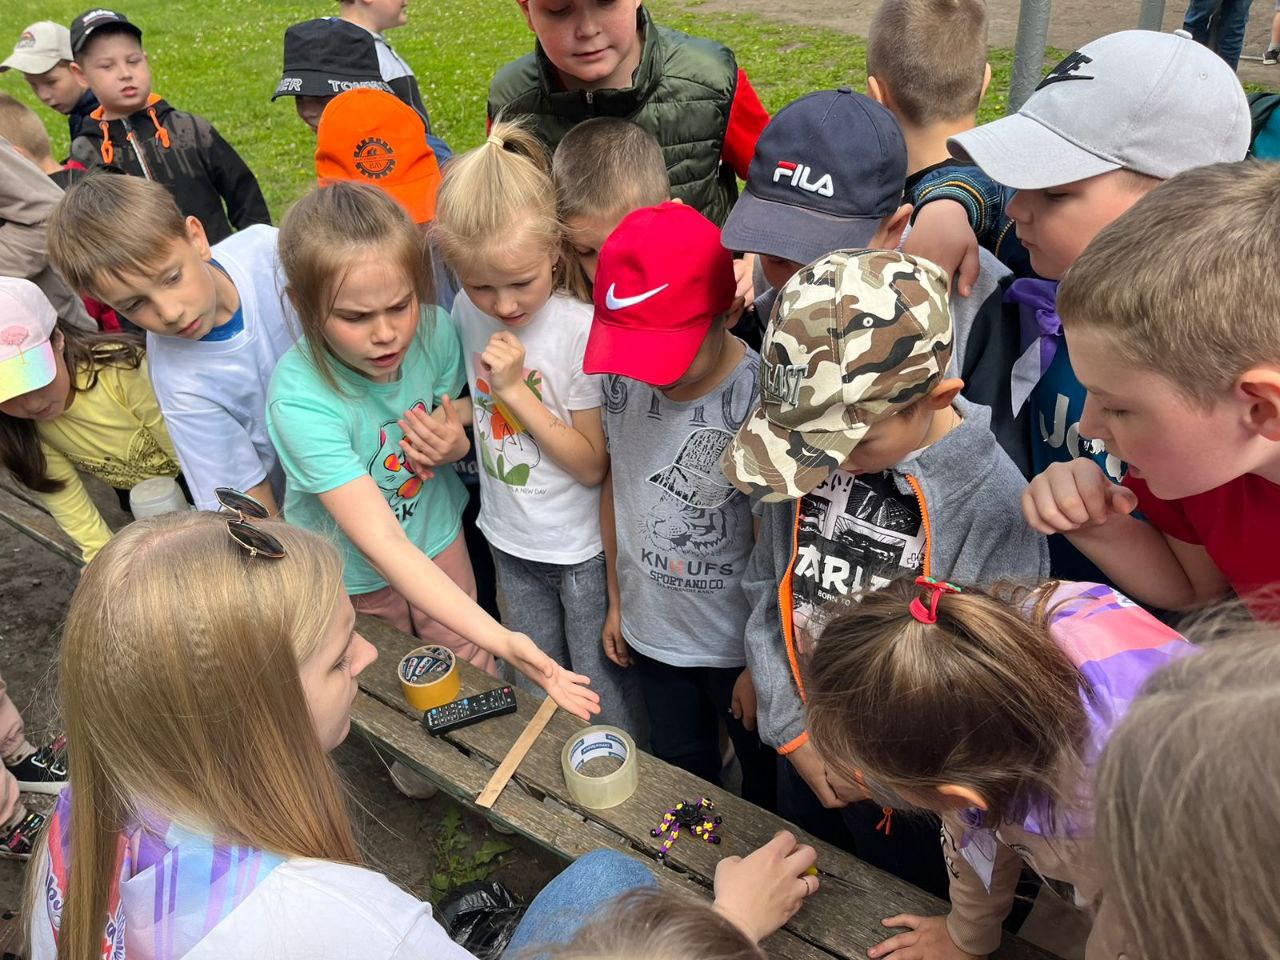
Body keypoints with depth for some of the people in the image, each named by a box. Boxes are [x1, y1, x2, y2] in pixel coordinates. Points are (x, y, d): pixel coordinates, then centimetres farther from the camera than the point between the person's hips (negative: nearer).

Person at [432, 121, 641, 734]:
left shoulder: (582, 328, -25)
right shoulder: (468, 312, -8)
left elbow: (593, 464, -20)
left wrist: (514, 389, -27)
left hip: (584, 548, -5)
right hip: (511, 543, 5)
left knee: (608, 706, 12)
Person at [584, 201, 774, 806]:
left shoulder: (760, 401, -28)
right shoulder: (621, 380, -12)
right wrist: (616, 599, 12)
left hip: (740, 646, -4)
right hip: (650, 632, 5)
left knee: (768, 780, 22)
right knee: (680, 775, 27)